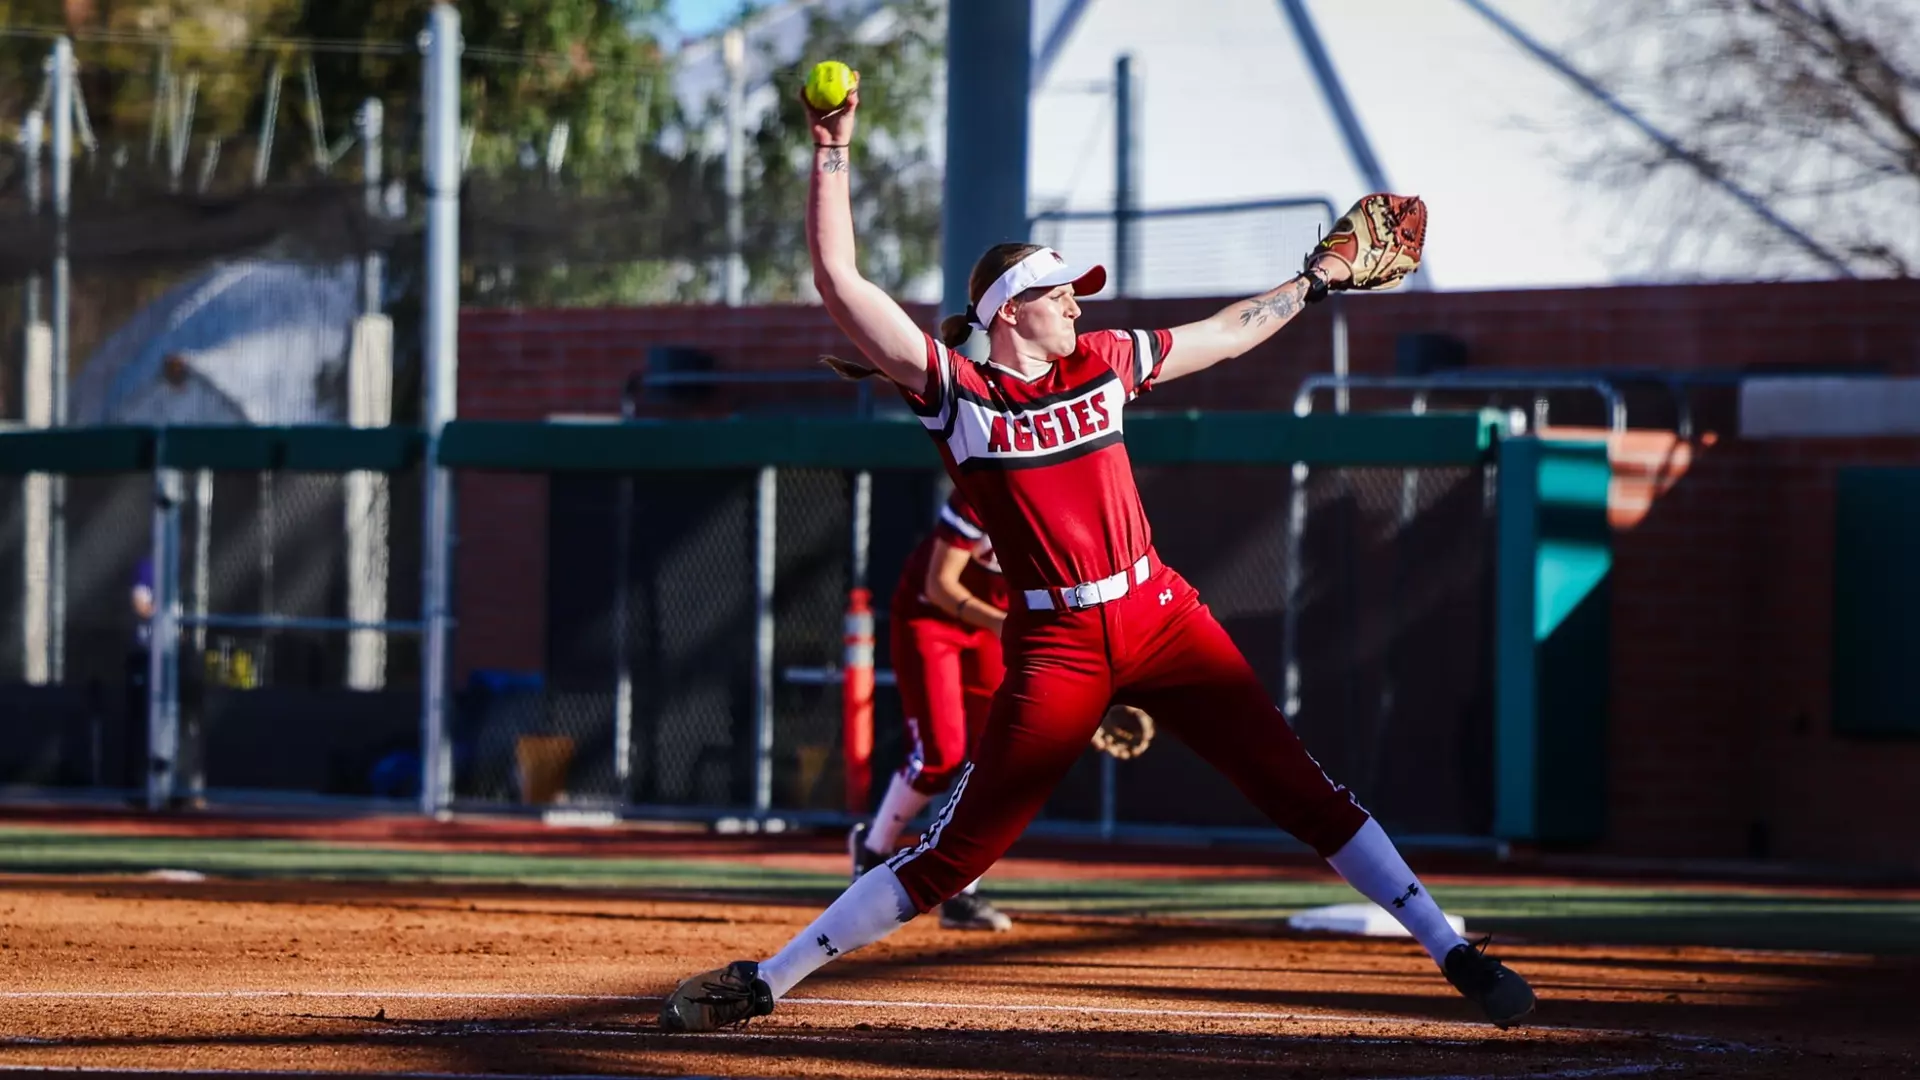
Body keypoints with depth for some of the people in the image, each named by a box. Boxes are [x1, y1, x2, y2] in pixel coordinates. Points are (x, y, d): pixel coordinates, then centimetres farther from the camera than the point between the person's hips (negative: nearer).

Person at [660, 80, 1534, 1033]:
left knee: (1301, 788, 1)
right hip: (1056, 648, -4)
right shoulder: (955, 390, -4)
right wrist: (832, 152, -15)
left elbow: (1223, 337, 26)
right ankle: (763, 981, 2)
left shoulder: (1100, 362, 9)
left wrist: (1315, 281, 30)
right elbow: (838, 281, -12)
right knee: (956, 849, -5)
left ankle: (1453, 954, 5)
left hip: (1161, 619, 4)